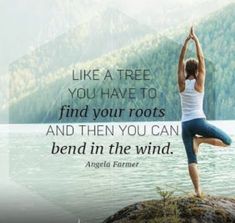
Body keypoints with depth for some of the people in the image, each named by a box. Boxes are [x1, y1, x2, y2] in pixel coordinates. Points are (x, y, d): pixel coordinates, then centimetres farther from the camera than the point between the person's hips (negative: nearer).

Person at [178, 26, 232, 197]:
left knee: (192, 160, 3)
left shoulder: (182, 84, 4)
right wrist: (196, 40, 1)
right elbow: (202, 60, -1)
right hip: (199, 121, -4)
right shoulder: (199, 83, -2)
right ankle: (199, 140, -10)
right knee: (227, 141, 8)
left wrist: (186, 42, 4)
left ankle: (198, 191, -8)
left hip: (185, 124, 4)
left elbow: (180, 62, 8)